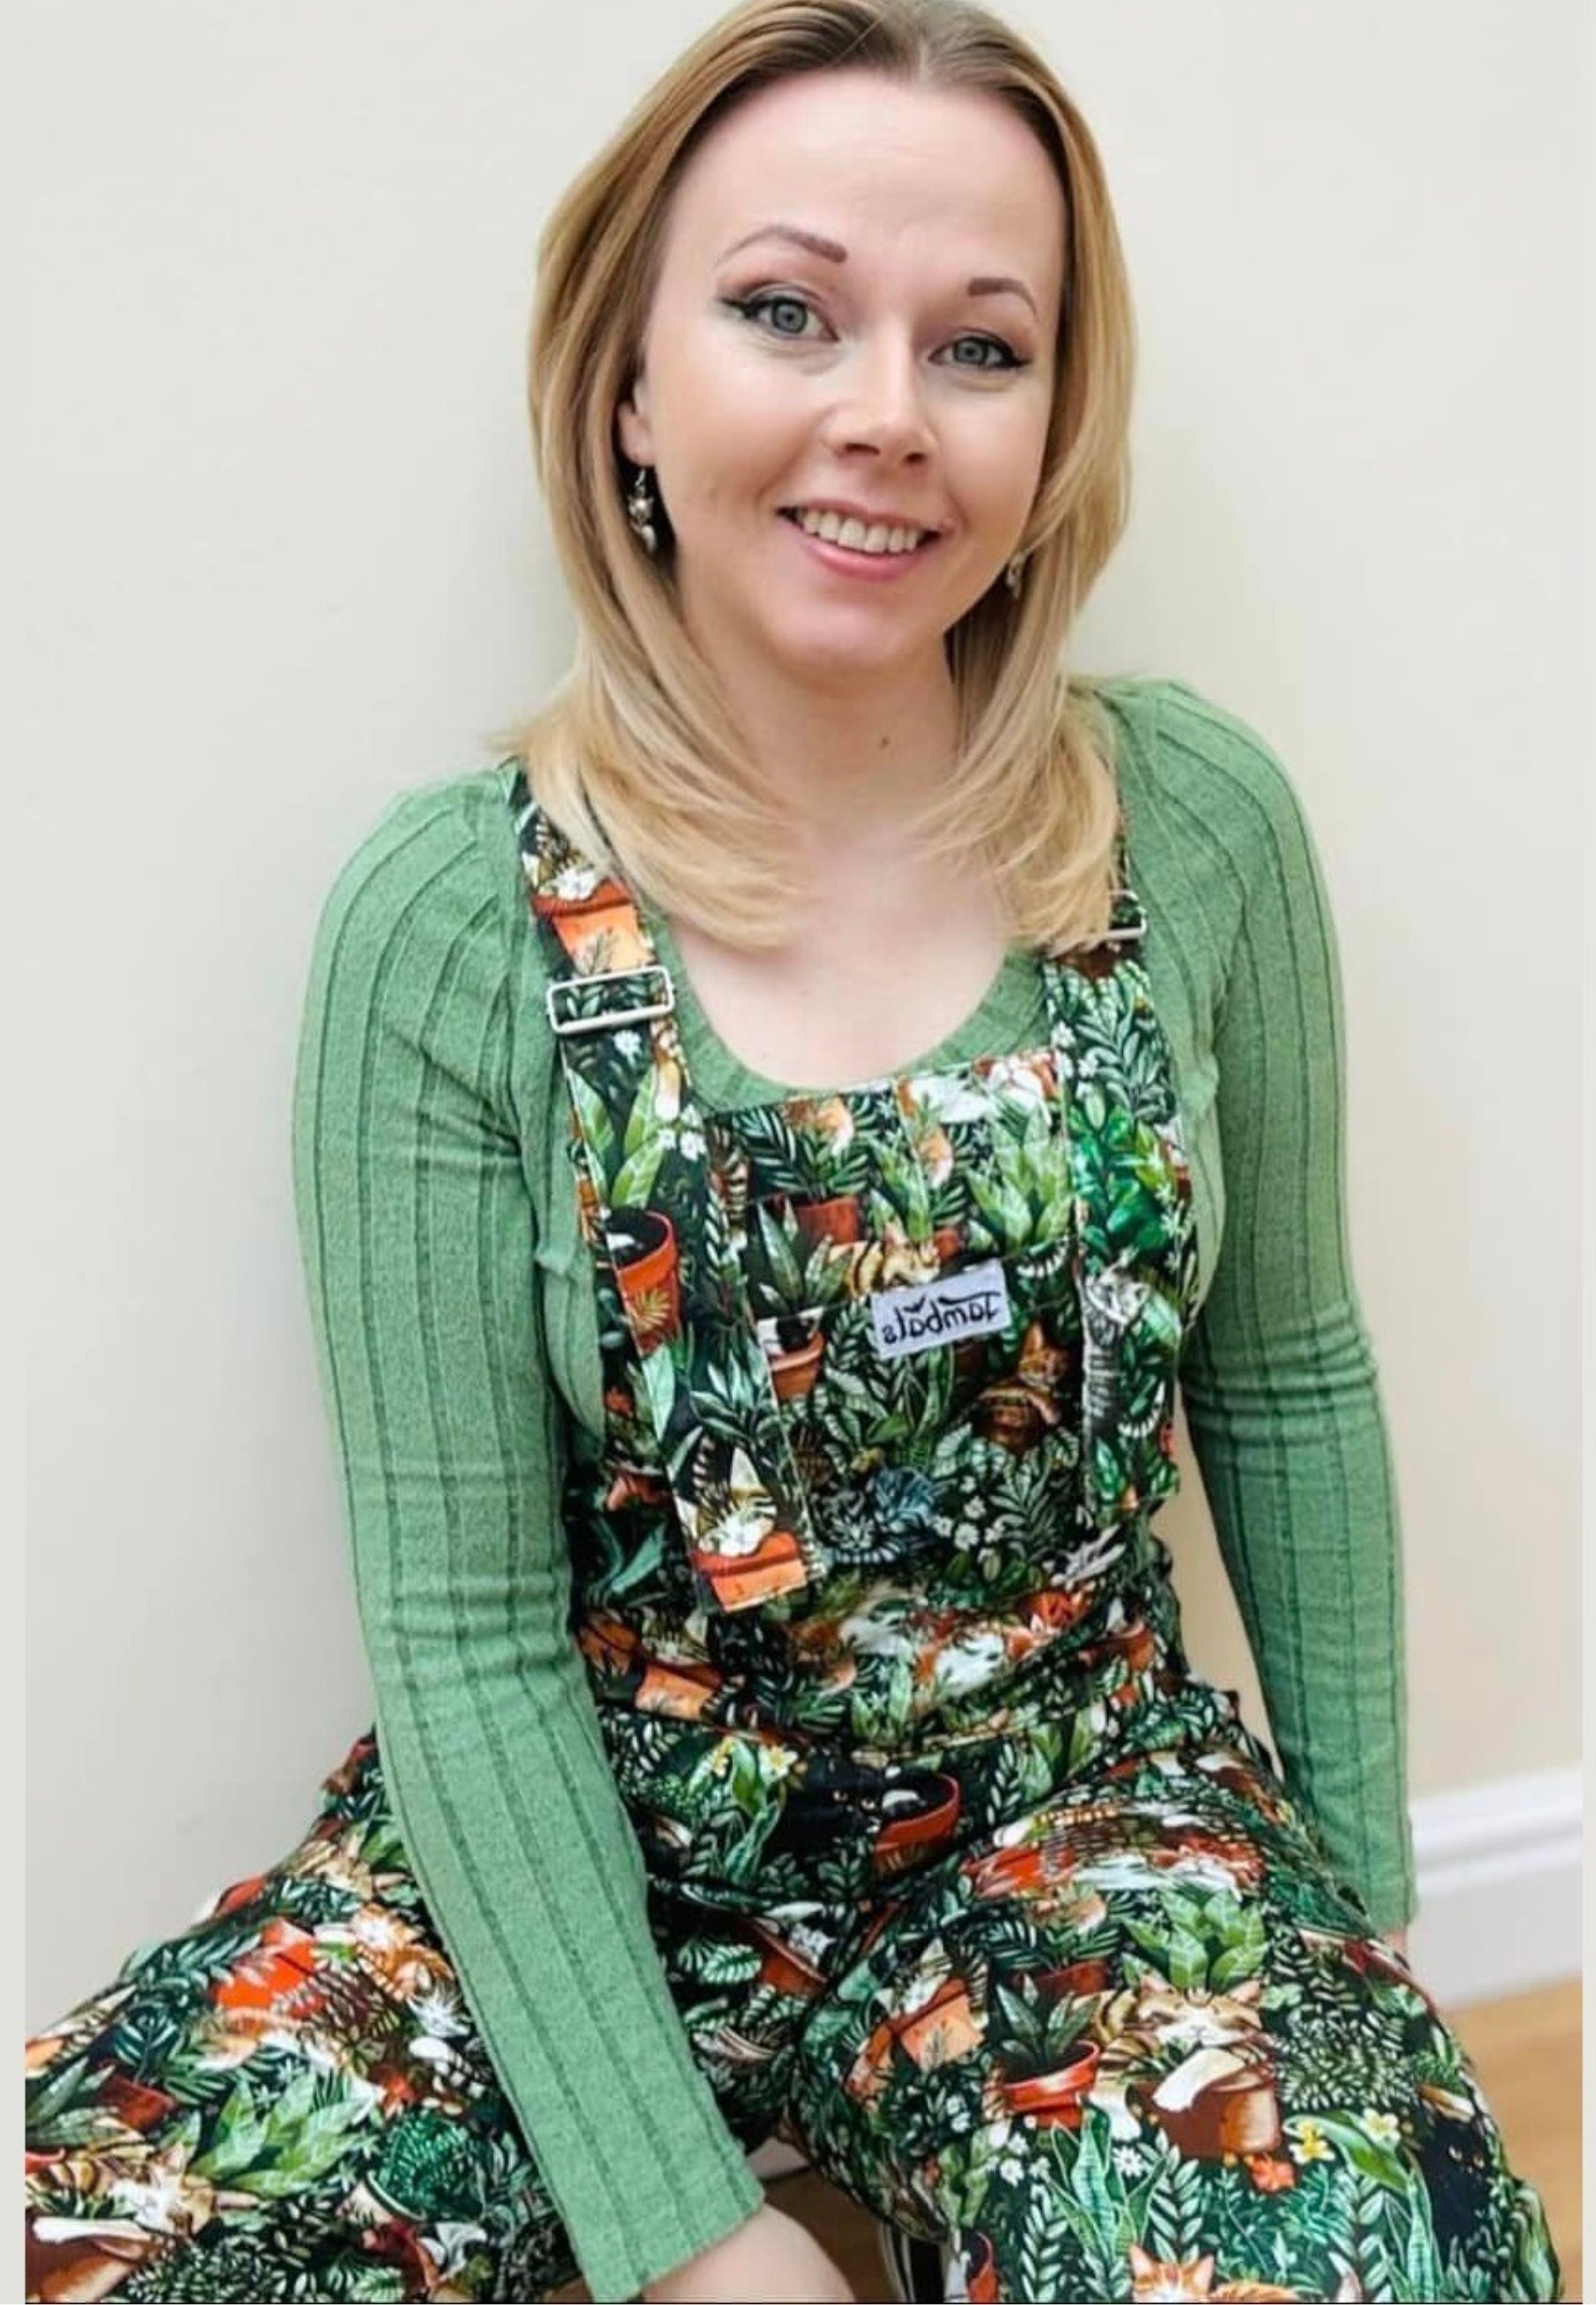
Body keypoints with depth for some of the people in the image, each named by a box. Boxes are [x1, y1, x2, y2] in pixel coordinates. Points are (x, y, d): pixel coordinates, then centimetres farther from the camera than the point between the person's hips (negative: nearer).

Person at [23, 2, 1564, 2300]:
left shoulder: (1201, 821, -8)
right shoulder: (451, 917, -14)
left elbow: (1288, 1386, 3)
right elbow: (464, 1630, -12)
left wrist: (1367, 1920, 8)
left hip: (1080, 1804, 1)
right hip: (580, 1842, 0)